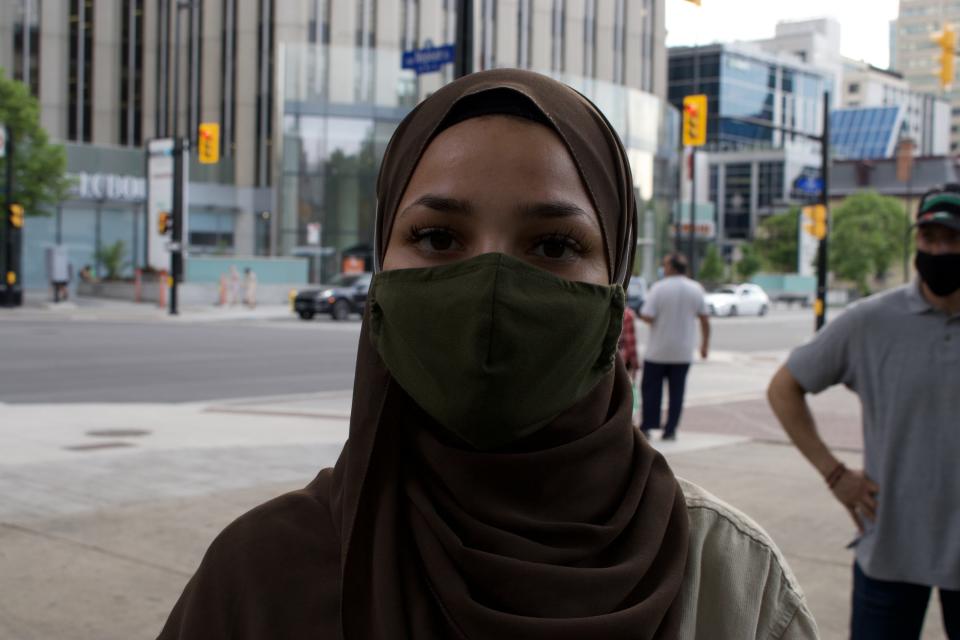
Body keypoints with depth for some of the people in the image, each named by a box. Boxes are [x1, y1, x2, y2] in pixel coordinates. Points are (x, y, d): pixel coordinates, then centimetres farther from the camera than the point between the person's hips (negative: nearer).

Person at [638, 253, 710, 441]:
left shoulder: (659, 288, -12)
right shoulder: (696, 289, 0)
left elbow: (647, 316, -17)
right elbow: (705, 319, 3)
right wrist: (705, 344, 12)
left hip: (658, 351, -3)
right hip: (683, 353, 3)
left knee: (651, 388, 8)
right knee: (677, 390, 8)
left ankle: (647, 427, 8)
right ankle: (670, 429, 8)